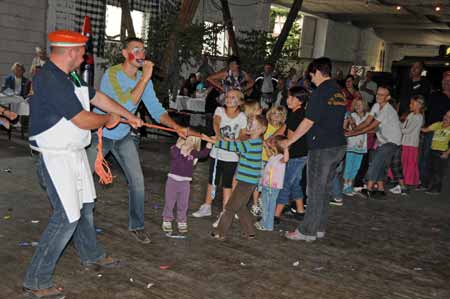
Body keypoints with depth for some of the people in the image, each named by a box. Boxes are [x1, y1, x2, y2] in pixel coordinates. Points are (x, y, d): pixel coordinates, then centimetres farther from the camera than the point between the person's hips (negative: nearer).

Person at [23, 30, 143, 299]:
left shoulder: (71, 77, 7)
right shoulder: (50, 81, -24)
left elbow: (97, 97, 19)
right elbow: (83, 120, -24)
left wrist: (129, 116, 22)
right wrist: (109, 119, -5)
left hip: (76, 153, 10)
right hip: (56, 157, -10)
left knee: (85, 205, 21)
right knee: (67, 216, -10)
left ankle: (91, 255, 42)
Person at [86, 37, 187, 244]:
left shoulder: (144, 79, -4)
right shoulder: (112, 74, -24)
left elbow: (156, 109, -5)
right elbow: (127, 104, -36)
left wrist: (176, 126, -20)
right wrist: (145, 78, -35)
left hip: (123, 137, 5)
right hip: (99, 135, -5)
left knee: (137, 182, 1)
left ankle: (136, 226, 17)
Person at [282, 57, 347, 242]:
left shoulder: (321, 92, -15)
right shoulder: (339, 92, 12)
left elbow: (308, 122, -16)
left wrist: (288, 142, -9)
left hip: (322, 148, -8)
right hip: (338, 145, 8)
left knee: (315, 191, 0)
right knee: (324, 189, 16)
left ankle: (308, 231, 9)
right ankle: (319, 228, 24)